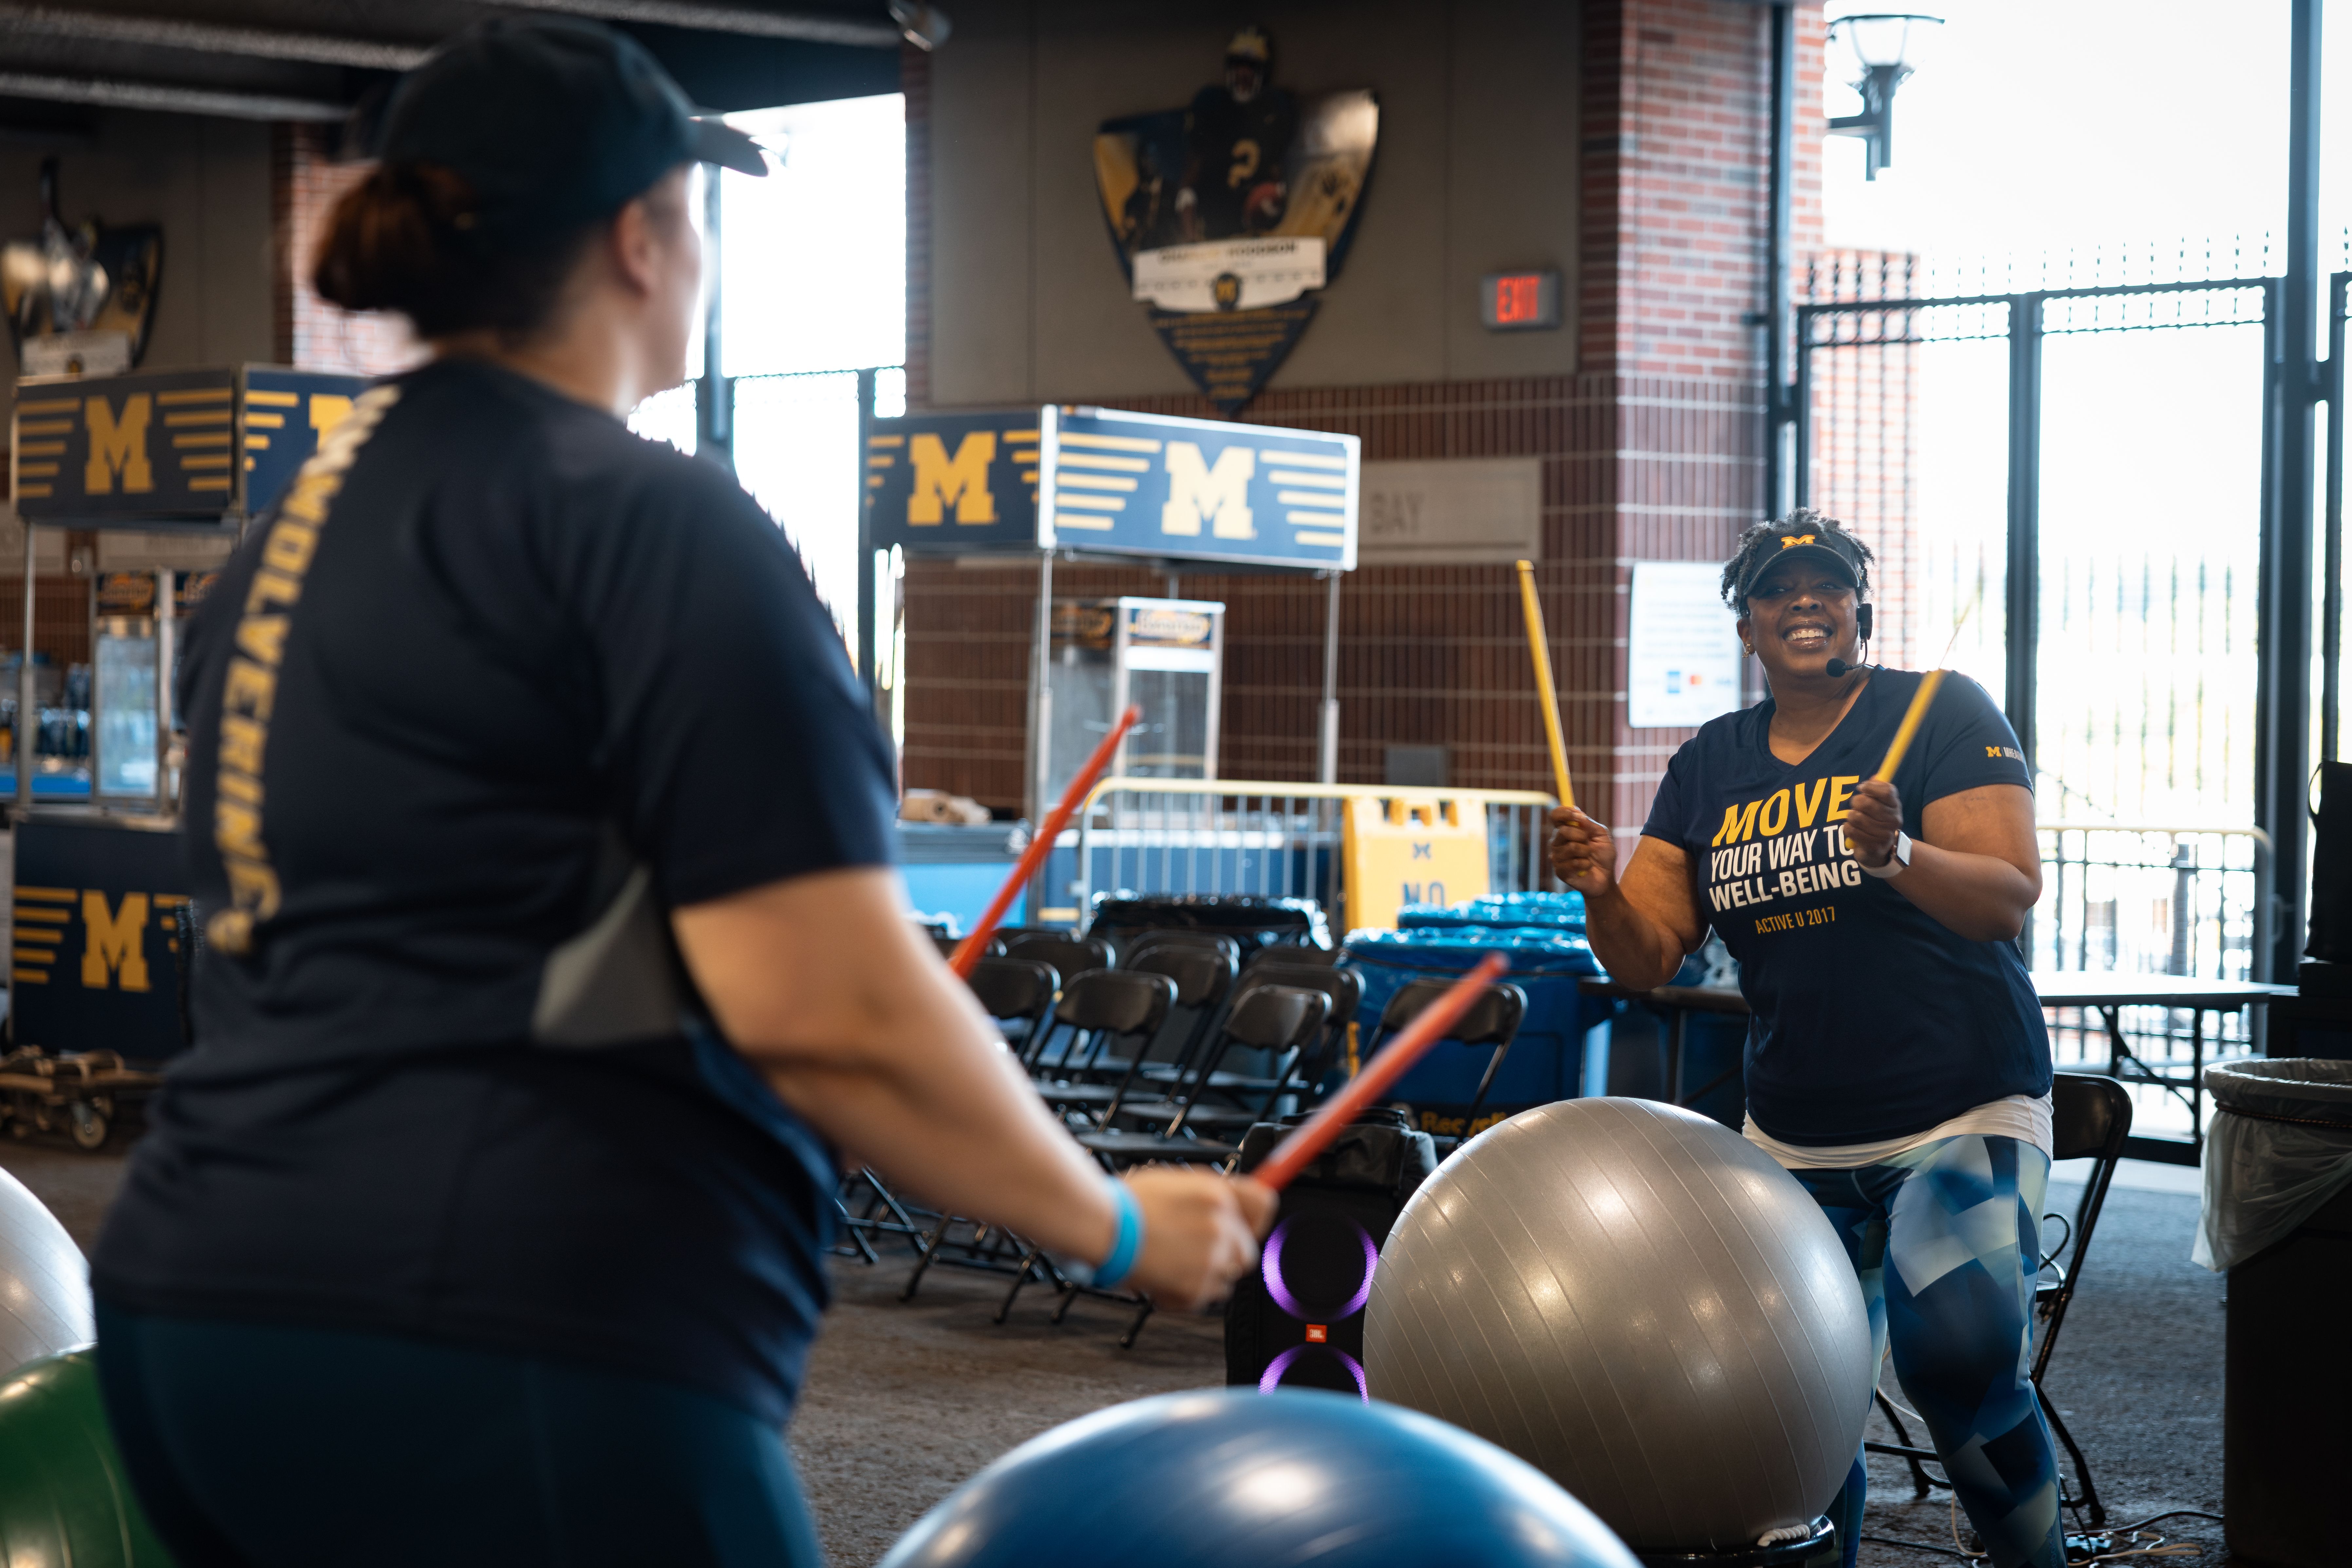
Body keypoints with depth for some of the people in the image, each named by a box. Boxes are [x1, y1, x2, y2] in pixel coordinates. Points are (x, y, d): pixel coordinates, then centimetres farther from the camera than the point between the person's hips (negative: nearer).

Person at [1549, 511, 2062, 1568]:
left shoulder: (1943, 714, -4)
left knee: (1959, 1358, -25)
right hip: (1794, 1144, 5)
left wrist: (1895, 855, -32)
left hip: (1961, 1121, -5)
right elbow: (1647, 957, 5)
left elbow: (2011, 897, -14)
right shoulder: (1711, 764, 9)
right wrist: (1602, 892, -16)